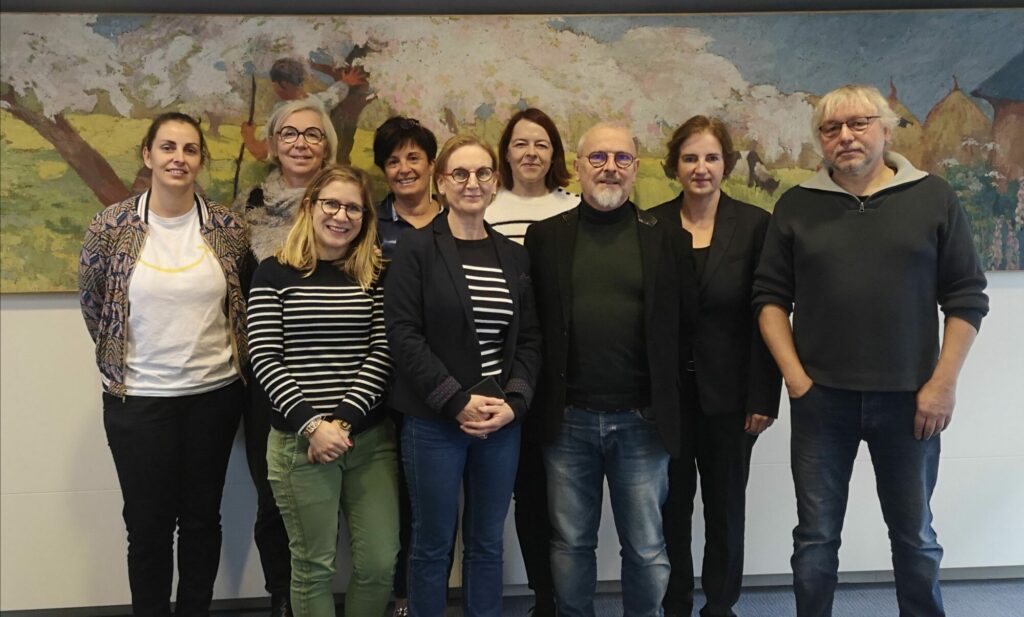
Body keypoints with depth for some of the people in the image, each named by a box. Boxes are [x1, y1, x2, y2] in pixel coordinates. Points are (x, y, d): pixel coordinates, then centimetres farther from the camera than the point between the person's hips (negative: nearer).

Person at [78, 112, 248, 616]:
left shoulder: (226, 227, -3)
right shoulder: (112, 225, -7)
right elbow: (91, 300, 7)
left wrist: (234, 357, 7)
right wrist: (120, 358, 9)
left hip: (215, 394, 1)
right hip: (138, 398, -1)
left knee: (202, 517, 14)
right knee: (148, 523, 10)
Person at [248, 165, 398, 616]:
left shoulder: (377, 275, 5)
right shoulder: (274, 273, 0)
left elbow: (382, 355, -2)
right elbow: (265, 361, -6)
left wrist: (343, 420, -13)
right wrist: (312, 424, -16)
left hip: (371, 437, 2)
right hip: (298, 440, -2)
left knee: (380, 562, 6)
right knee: (313, 565, 9)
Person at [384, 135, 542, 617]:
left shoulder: (514, 255, 9)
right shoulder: (416, 248, -3)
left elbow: (529, 339, 8)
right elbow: (403, 334, -11)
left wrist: (513, 402, -8)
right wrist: (458, 401, -16)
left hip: (502, 420, 4)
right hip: (434, 420, -4)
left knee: (487, 542, 14)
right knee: (432, 544, 8)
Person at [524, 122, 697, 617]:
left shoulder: (666, 237, 3)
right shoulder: (545, 236, 4)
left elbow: (685, 323, 6)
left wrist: (663, 391, 3)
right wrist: (545, 392, 2)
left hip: (641, 419, 0)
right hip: (568, 418, 1)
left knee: (645, 547, 10)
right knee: (571, 542, 13)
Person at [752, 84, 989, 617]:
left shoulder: (933, 198, 1)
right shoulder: (796, 206, 3)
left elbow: (966, 298, 0)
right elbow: (770, 296, 3)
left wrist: (942, 383, -6)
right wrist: (793, 374, -6)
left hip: (909, 398, 0)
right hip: (820, 397, 0)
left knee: (914, 535, 15)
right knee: (816, 535, 10)